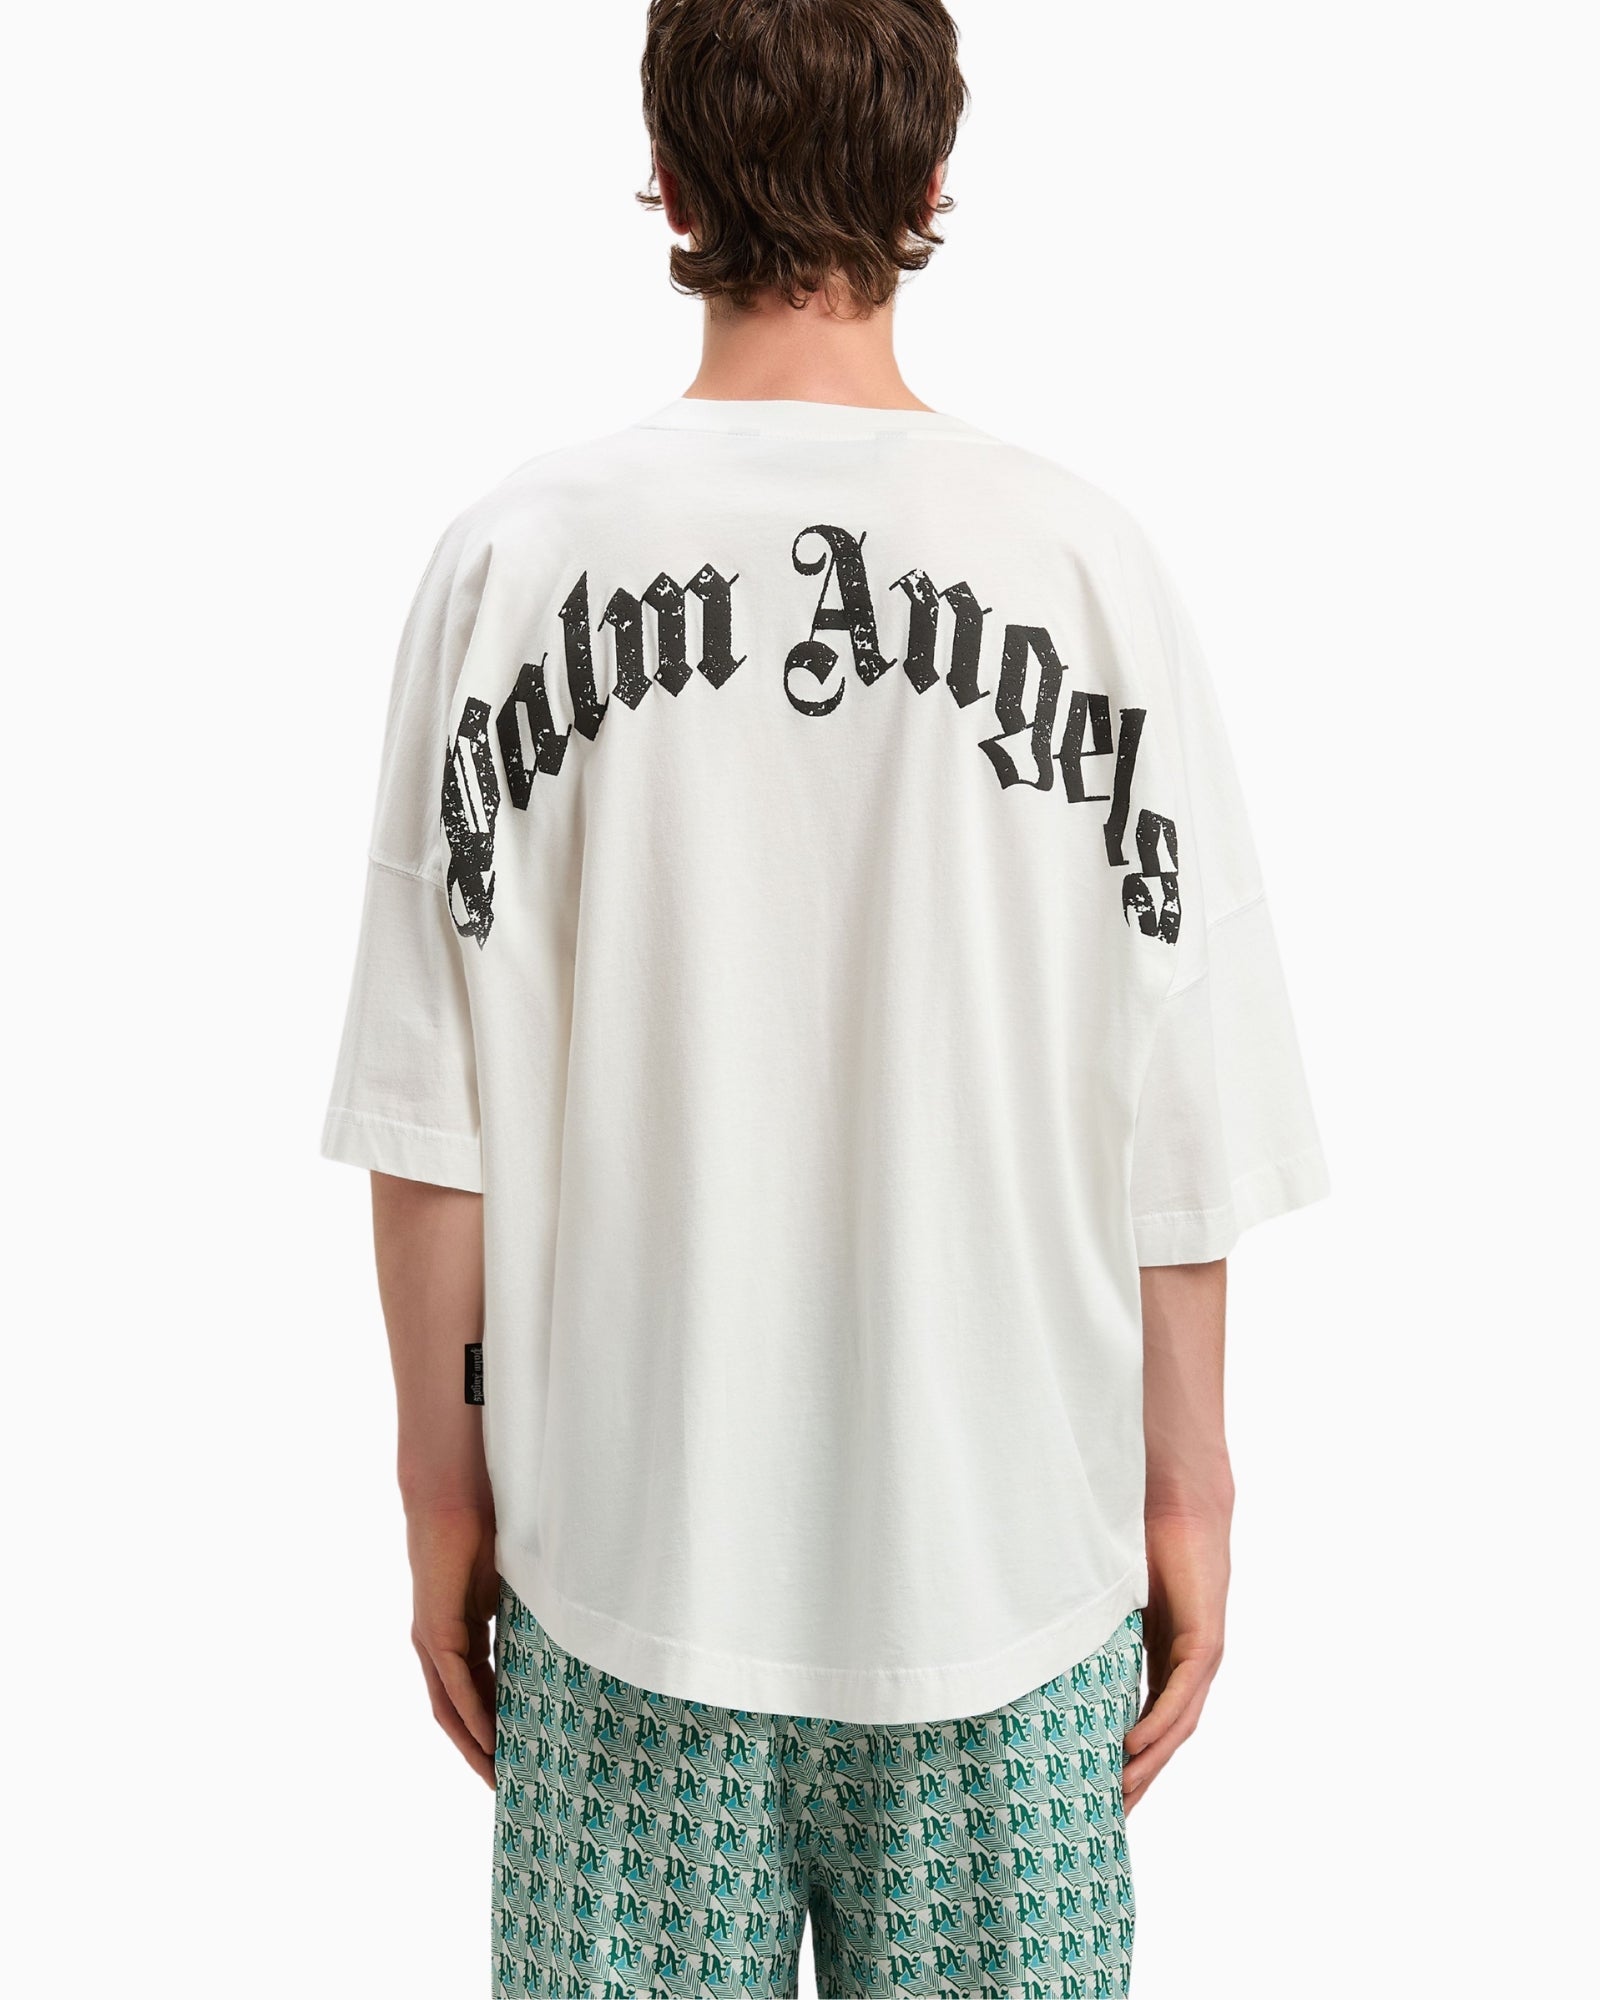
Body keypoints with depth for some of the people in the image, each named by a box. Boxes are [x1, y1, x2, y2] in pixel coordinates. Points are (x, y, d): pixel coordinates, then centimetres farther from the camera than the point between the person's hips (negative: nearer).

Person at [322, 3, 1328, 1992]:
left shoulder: (513, 558, -7)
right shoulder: (1082, 561, -8)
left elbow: (432, 1116, -4)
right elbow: (1179, 1116, -5)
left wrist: (445, 1475, 8)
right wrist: (1189, 1488, 7)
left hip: (629, 1548, 1)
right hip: (1011, 1541, 0)